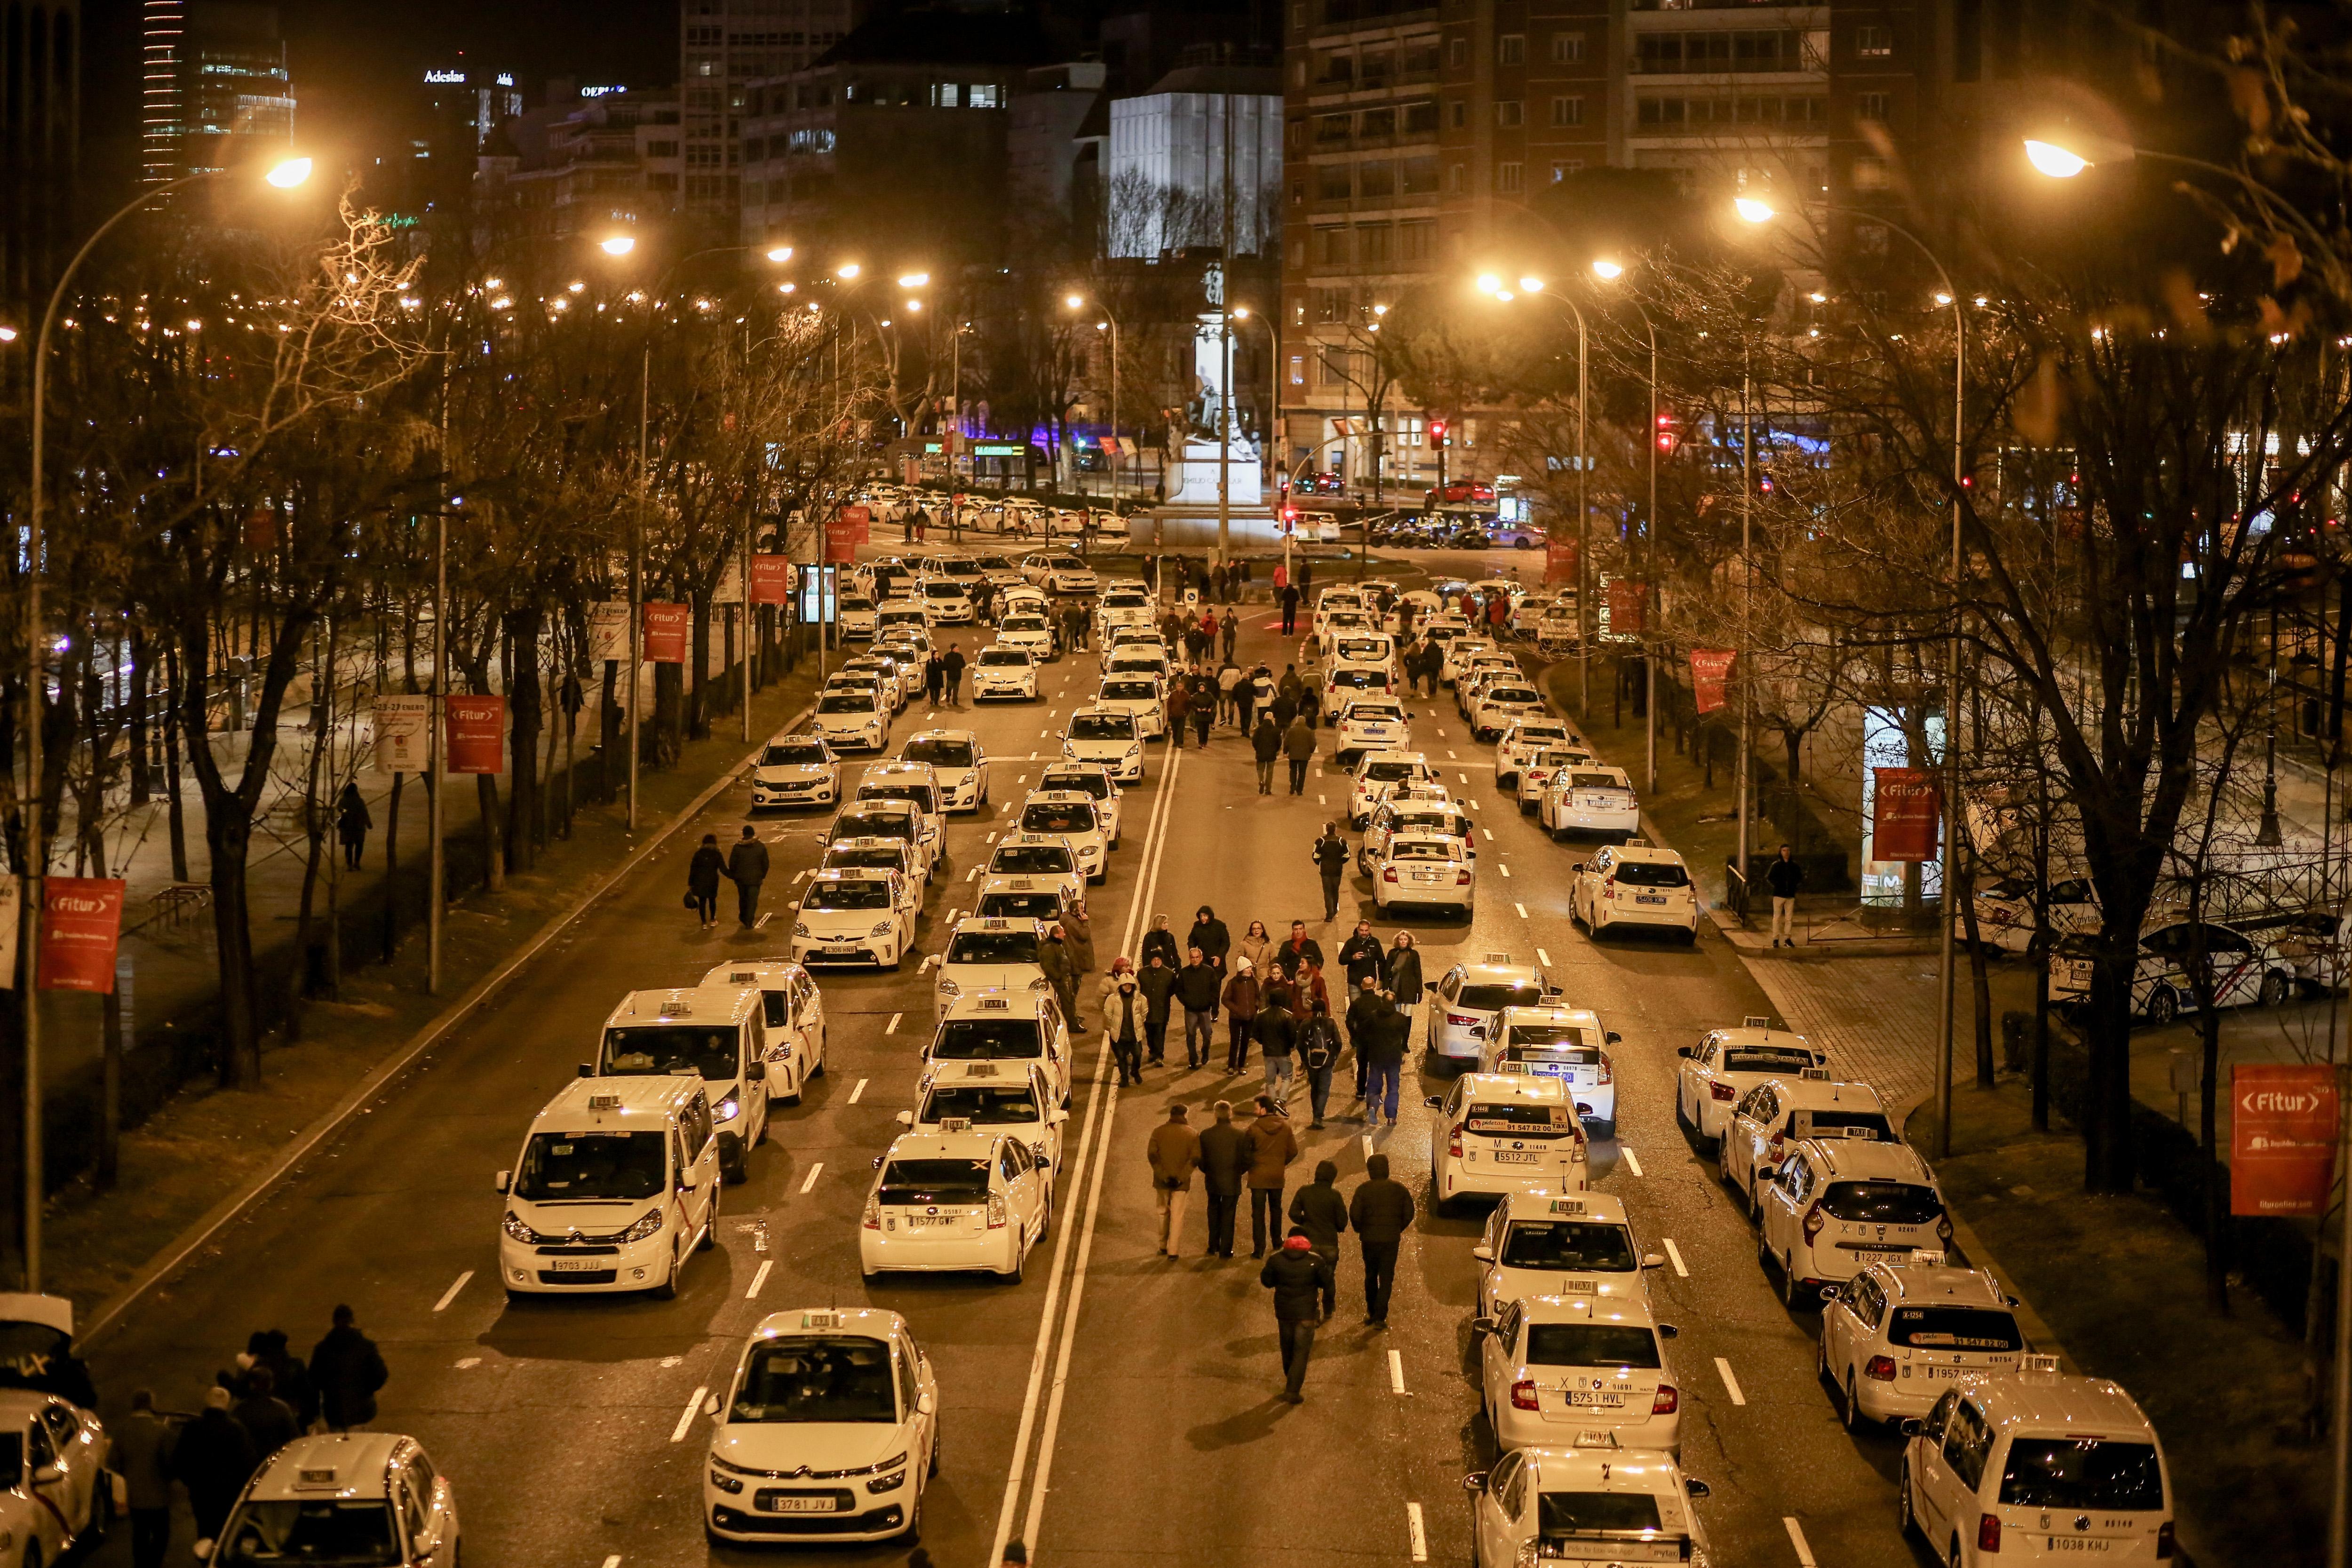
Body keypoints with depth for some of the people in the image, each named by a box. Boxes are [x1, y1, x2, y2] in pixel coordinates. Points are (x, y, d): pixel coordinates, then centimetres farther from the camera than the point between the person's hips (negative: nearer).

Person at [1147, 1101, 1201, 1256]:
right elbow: (1195, 1158, -14)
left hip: (1162, 1180, 2)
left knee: (1164, 1213, 18)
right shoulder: (1192, 1134, -4)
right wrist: (1182, 1176, -13)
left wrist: (1162, 1175, -10)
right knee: (1177, 1216, 2)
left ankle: (1163, 1247, 26)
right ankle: (1173, 1251, -1)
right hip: (1181, 1183, -2)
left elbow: (1152, 1154, -9)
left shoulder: (1159, 1132, 0)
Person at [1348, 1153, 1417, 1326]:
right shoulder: (1399, 1190, -2)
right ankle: (1380, 1317, -5)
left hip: (1369, 1239, 0)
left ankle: (1371, 1313, 26)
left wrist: (1360, 1230, 8)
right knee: (1386, 1278, 3)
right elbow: (1409, 1214, 0)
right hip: (1391, 1239, 0)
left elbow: (1354, 1214, -11)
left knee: (1370, 1276, 19)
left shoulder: (1363, 1190, -6)